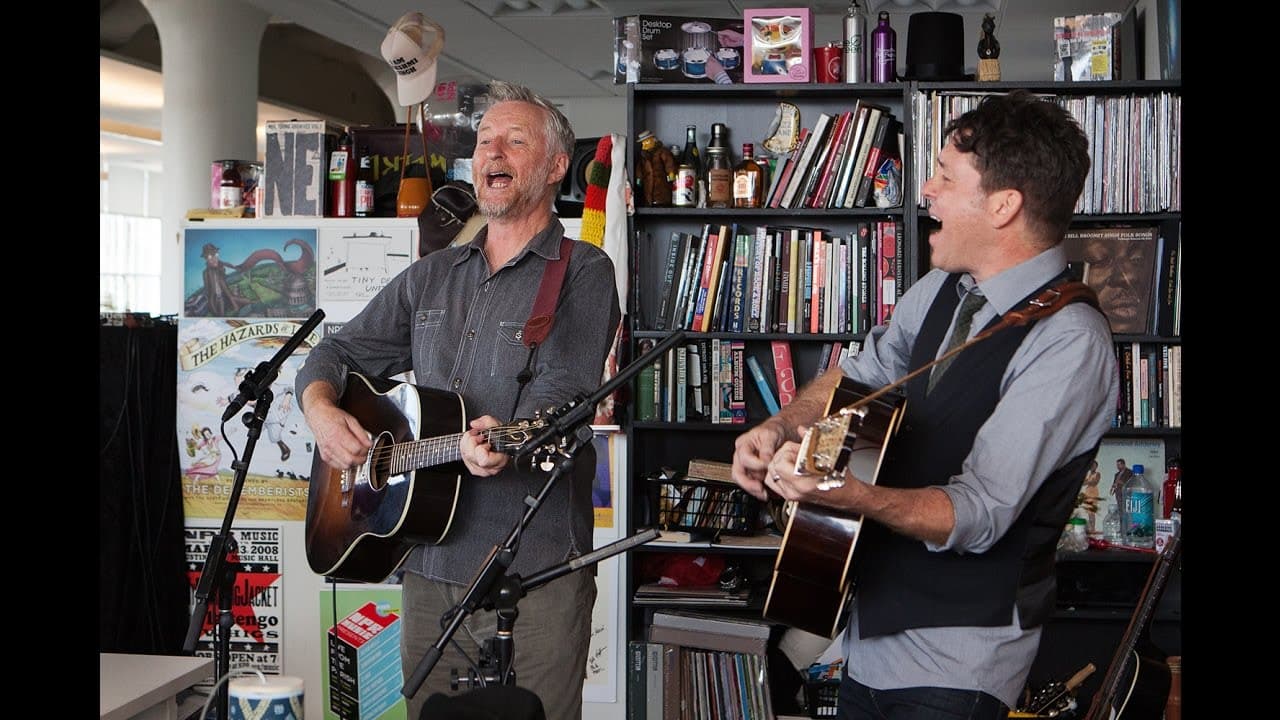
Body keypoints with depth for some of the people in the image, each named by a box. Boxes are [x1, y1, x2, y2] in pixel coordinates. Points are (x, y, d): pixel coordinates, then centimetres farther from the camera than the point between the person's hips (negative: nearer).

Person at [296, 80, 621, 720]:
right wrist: (322, 412, -2)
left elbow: (563, 391, -14)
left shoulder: (582, 272, -1)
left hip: (535, 572, -5)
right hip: (430, 563, 5)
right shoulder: (432, 276, 17)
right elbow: (336, 353, 20)